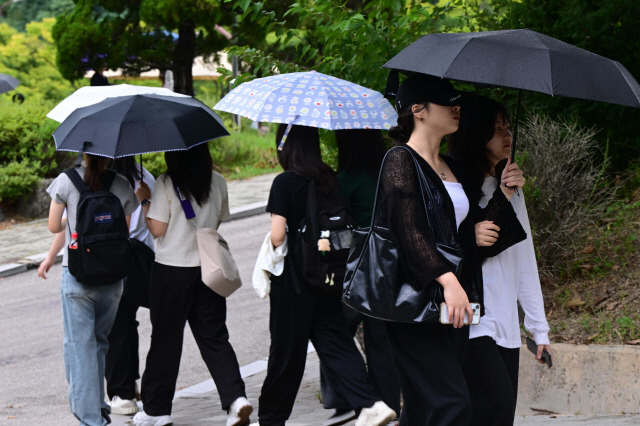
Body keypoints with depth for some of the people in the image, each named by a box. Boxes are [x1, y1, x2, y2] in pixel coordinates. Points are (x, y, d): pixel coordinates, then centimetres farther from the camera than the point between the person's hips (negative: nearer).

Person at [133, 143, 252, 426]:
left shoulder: (166, 183, -13)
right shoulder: (218, 182, 1)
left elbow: (157, 229, -12)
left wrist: (145, 201, 2)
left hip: (172, 270, -4)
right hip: (208, 269, 4)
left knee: (165, 339, 7)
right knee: (214, 337, 9)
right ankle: (236, 398, -8)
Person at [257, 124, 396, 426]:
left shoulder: (285, 182, -12)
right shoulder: (329, 179, 4)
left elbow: (277, 236, -16)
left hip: (292, 279, -5)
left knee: (286, 351, 5)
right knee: (335, 342, 4)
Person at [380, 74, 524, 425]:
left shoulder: (453, 169, 19)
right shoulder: (401, 161, -6)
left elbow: (471, 230, 17)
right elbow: (408, 229, -19)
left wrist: (504, 194, 5)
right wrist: (447, 279, -28)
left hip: (450, 307, 8)